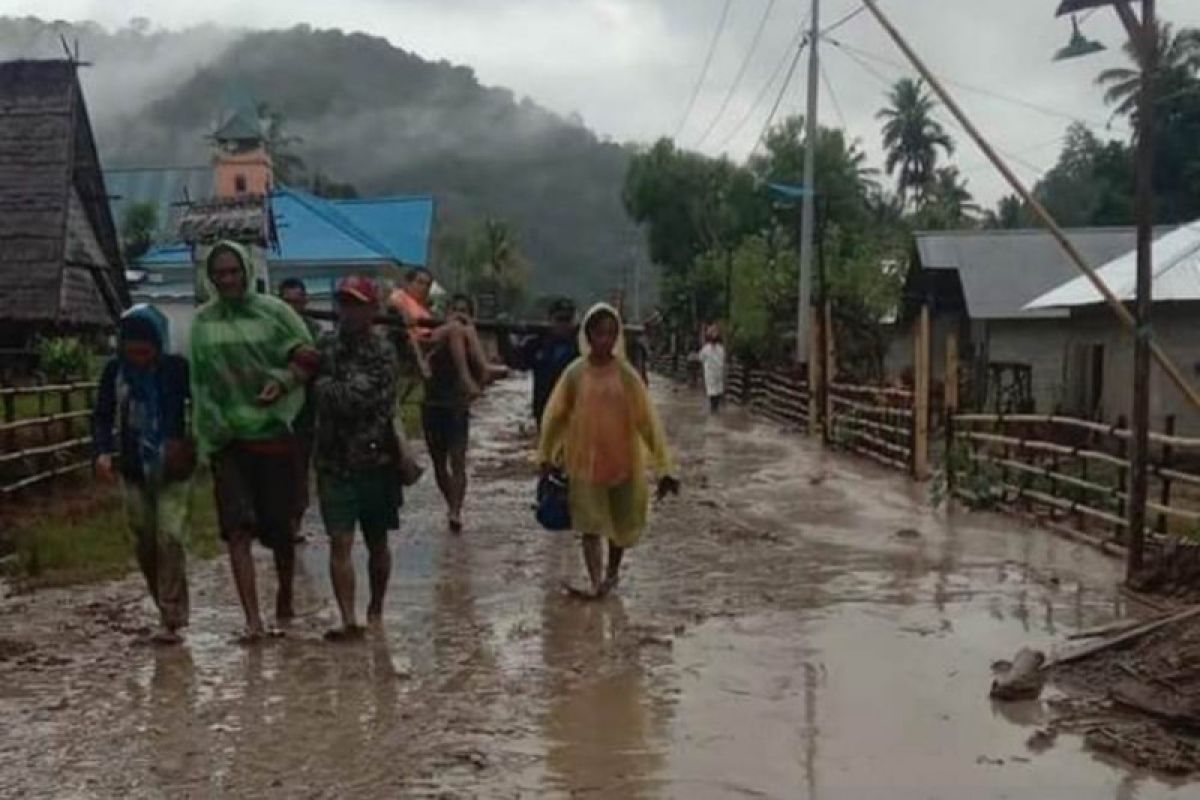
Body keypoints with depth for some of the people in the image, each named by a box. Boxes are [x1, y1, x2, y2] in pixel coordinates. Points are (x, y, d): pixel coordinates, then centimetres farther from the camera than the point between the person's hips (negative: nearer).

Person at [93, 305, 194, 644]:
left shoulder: (177, 368, -9)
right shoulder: (115, 370, -3)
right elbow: (102, 416, 3)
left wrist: (190, 444, -15)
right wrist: (102, 452, -13)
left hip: (173, 472, -3)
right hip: (134, 472, 3)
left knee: (170, 540, -12)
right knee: (145, 544, 9)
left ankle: (171, 621, -8)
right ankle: (168, 610, 26)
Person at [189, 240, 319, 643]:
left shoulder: (273, 311, 1)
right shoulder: (201, 321, 8)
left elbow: (308, 356, -1)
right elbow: (196, 381, 13)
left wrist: (285, 381, -21)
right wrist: (200, 433, 9)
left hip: (273, 432, -1)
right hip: (225, 439, 1)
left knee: (279, 527, 8)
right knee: (237, 530, -9)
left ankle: (285, 598, 32)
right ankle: (252, 619, -8)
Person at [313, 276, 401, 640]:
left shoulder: (382, 352, -9)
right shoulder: (325, 345, 6)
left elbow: (356, 397, -19)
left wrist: (324, 387, -6)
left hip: (375, 459, -2)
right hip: (334, 460, 2)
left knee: (376, 542, 12)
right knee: (340, 542, -8)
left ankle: (375, 610, 30)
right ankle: (348, 619, -9)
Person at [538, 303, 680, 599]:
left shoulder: (626, 374, -7)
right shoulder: (575, 373, -6)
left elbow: (648, 420, -9)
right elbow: (555, 415, 5)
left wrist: (664, 468, -12)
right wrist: (546, 456, 10)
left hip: (623, 462, 1)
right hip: (585, 462, -1)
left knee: (623, 524, 14)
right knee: (590, 524, -7)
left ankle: (612, 572, 37)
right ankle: (596, 582, -11)